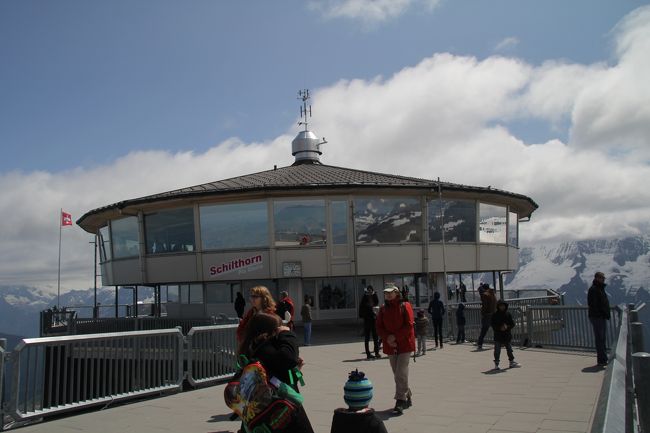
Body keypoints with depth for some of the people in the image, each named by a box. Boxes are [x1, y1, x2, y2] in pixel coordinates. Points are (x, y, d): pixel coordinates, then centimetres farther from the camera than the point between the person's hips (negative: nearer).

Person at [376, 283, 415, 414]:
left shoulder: (405, 306, -6)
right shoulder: (383, 308, 7)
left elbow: (409, 325, -13)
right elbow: (379, 326, 5)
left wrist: (395, 337, -16)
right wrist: (387, 338, -11)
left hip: (404, 344, -5)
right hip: (390, 345, 5)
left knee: (401, 374, -11)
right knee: (397, 374, 12)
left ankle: (400, 402, -8)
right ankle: (407, 398, 27)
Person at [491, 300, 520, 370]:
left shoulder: (508, 315, 3)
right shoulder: (495, 315, -4)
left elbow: (512, 324, 3)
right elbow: (492, 324, -6)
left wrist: (507, 327, -15)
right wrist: (500, 328, -18)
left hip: (507, 335, 3)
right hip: (498, 336, -3)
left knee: (509, 349, 12)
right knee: (497, 350, -2)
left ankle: (512, 362, 25)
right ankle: (496, 364, 6)